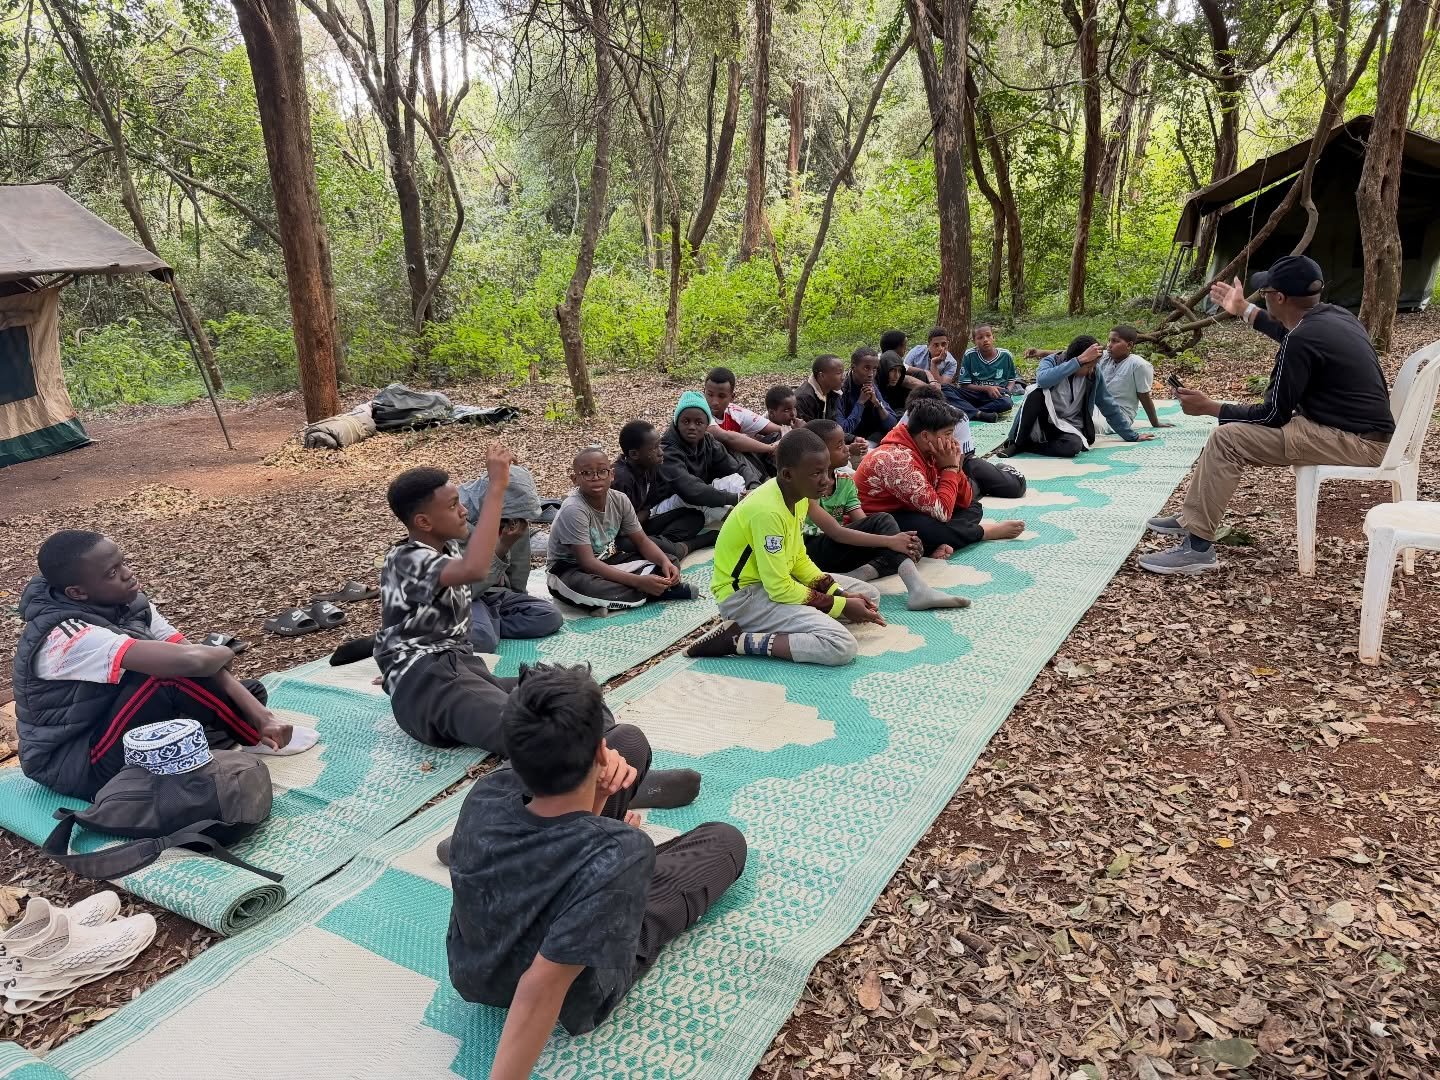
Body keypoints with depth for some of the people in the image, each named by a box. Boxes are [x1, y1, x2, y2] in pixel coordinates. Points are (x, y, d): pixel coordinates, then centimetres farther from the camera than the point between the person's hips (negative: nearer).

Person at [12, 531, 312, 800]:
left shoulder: (130, 604, -7)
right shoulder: (71, 637, -31)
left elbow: (208, 663, -11)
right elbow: (188, 660, -43)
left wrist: (260, 714, -22)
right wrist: (223, 653, -19)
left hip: (117, 732, 8)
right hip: (73, 765, -8)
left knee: (249, 692, 3)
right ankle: (256, 741, -10)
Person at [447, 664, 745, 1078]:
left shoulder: (487, 793, -28)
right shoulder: (618, 855, -44)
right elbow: (542, 988, -41)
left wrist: (593, 801, -27)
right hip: (575, 1001, -3)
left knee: (629, 741, 5)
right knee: (725, 839, 13)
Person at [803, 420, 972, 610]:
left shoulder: (845, 480, 6)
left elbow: (863, 523, -3)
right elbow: (835, 531, -26)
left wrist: (901, 541, -21)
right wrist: (889, 540, -31)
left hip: (837, 548, 7)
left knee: (911, 545, -9)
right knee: (882, 521, -25)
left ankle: (861, 574, -29)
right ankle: (917, 588, -36)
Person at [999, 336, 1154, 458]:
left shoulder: (1093, 375, -1)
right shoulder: (1052, 361, -9)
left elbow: (1109, 407, 8)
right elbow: (1042, 379, -34)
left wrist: (1132, 437, 10)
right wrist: (1080, 360, -34)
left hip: (1069, 428, 2)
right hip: (1043, 422, -2)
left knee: (1073, 446, -37)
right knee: (1037, 391, -33)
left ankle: (1023, 446, -17)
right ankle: (1016, 442, -23)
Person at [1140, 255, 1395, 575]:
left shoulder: (1303, 340, -22)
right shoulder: (1332, 316, 7)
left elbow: (1272, 415, -16)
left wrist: (1209, 407, -5)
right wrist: (1243, 310, 42)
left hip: (1355, 442, -10)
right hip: (1359, 429, 10)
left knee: (1227, 439, -16)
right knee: (1233, 425, 14)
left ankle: (1198, 546, -13)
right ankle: (1192, 518, 17)